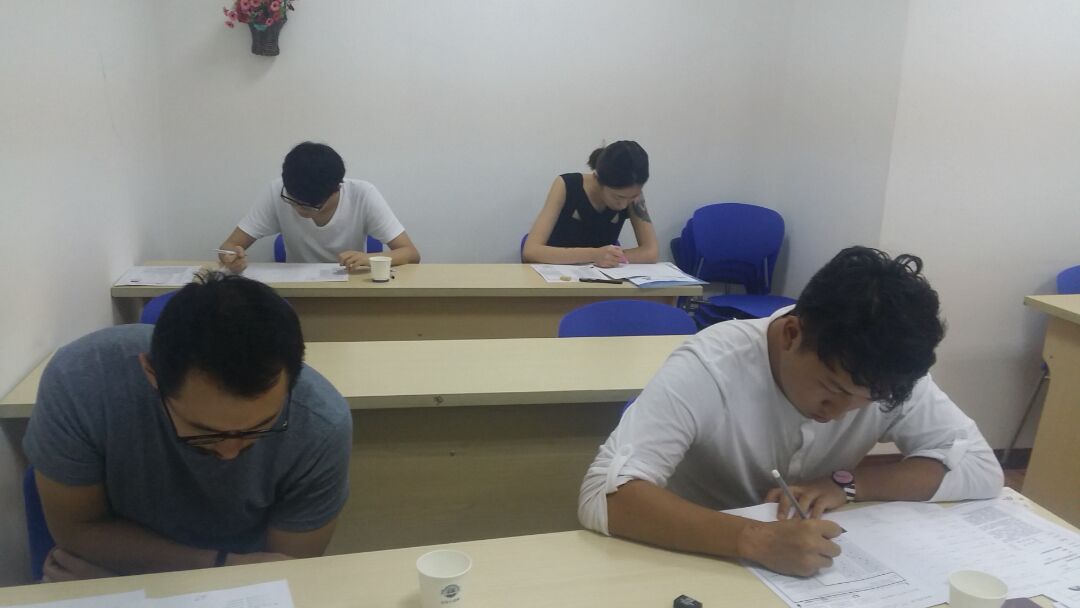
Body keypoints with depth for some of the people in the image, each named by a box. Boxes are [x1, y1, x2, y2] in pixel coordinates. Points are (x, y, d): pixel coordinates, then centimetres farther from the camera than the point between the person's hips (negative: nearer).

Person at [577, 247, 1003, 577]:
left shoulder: (886, 376, -13)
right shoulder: (708, 369, -26)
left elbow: (983, 469, -9)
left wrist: (845, 483, -21)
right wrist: (754, 539, -43)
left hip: (818, 573, 4)